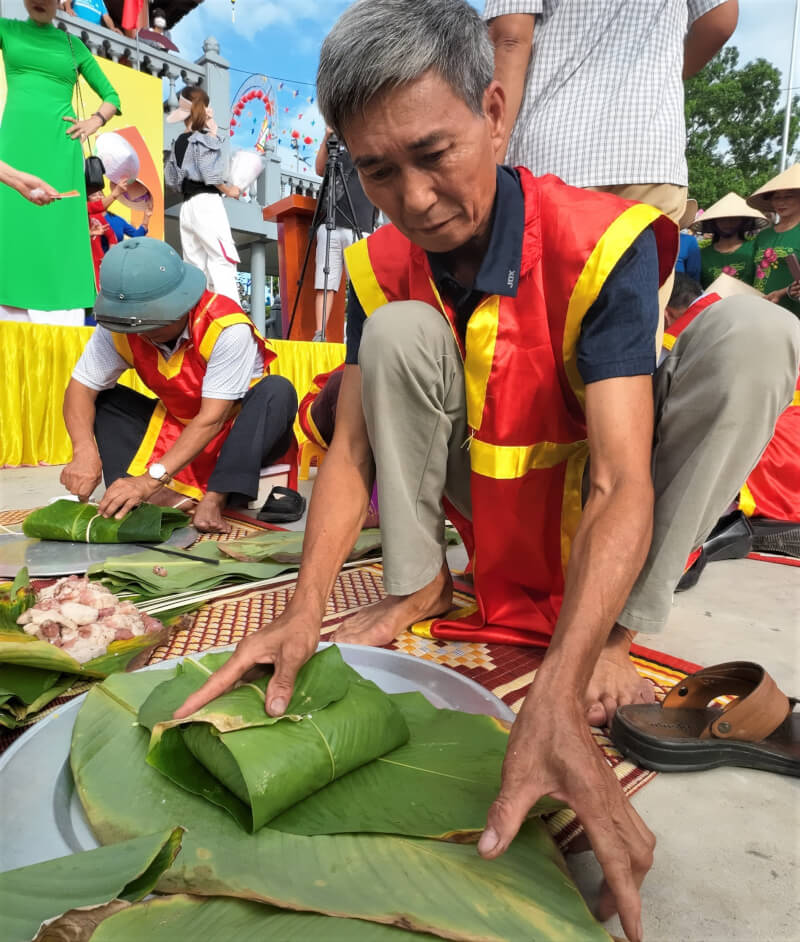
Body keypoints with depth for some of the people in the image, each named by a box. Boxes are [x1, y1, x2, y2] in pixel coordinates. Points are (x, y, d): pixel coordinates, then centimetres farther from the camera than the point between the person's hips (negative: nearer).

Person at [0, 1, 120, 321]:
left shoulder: (72, 44, 15)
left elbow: (112, 96, 16)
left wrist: (94, 123, -1)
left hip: (59, 146, 0)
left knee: (61, 229, -4)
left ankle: (63, 324, -5)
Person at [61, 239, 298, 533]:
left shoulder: (227, 328, -29)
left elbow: (211, 419, -32)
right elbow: (80, 388, -14)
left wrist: (152, 478, -39)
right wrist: (85, 452, -34)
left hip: (237, 433, -4)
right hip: (175, 428, 5)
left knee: (277, 391, -32)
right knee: (100, 396, -10)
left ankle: (214, 499, -36)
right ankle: (166, 496, -27)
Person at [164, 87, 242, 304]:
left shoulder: (179, 142, 19)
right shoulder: (205, 138, -4)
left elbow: (170, 179, 18)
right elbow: (211, 175, -15)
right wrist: (229, 190, 3)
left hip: (187, 206, 8)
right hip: (207, 203, -8)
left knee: (196, 268, 6)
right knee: (223, 262, -14)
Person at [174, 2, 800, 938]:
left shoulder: (601, 245, -25)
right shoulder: (382, 270, -12)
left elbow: (621, 483, -35)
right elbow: (351, 449, -16)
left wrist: (555, 700, -49)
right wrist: (305, 611, -31)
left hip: (586, 504, -2)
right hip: (477, 498, 3)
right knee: (400, 332, -21)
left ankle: (616, 628, -18)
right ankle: (418, 585, -8)